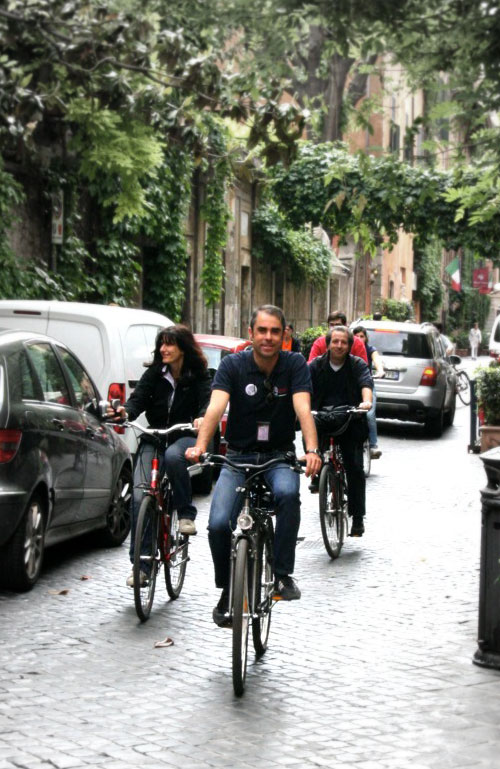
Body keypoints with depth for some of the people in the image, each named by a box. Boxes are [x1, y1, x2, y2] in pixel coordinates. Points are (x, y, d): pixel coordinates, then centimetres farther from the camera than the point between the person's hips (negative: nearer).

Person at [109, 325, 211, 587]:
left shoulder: (199, 376, -2)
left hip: (185, 437, -3)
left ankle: (186, 513, -19)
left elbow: (208, 400, -15)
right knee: (140, 497, -13)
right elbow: (139, 398, -7)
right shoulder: (154, 374, 4)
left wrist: (202, 418, -39)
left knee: (173, 456, -40)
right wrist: (125, 412, -30)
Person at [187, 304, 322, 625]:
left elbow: (303, 409, -20)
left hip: (279, 456, 0)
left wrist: (312, 450, -39)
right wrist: (200, 445, -40)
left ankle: (283, 574, -19)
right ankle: (228, 591, 6)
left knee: (288, 493, -34)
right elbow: (216, 406, -22)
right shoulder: (233, 365, -7)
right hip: (238, 456, 0)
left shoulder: (295, 365, -6)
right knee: (219, 524, -19)